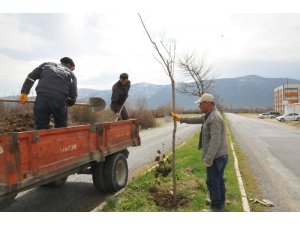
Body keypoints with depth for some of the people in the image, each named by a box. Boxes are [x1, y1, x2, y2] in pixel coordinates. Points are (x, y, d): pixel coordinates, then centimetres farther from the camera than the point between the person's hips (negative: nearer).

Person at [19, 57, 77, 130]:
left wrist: (24, 92, 11)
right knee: (61, 128, 17)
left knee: (41, 128, 8)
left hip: (42, 98, 1)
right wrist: (68, 103, 30)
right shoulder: (71, 74, 21)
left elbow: (31, 77, 14)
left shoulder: (47, 64, 27)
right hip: (59, 100, -1)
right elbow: (73, 95, 11)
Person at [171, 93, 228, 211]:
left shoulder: (214, 117, -23)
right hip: (220, 155, 10)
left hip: (216, 157, -10)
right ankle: (220, 203, 37)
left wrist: (208, 159, -27)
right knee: (219, 180, 21)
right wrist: (181, 119, 30)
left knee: (212, 182, 1)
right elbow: (198, 120, 27)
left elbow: (215, 141, -28)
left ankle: (216, 207, 14)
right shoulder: (209, 115, 10)